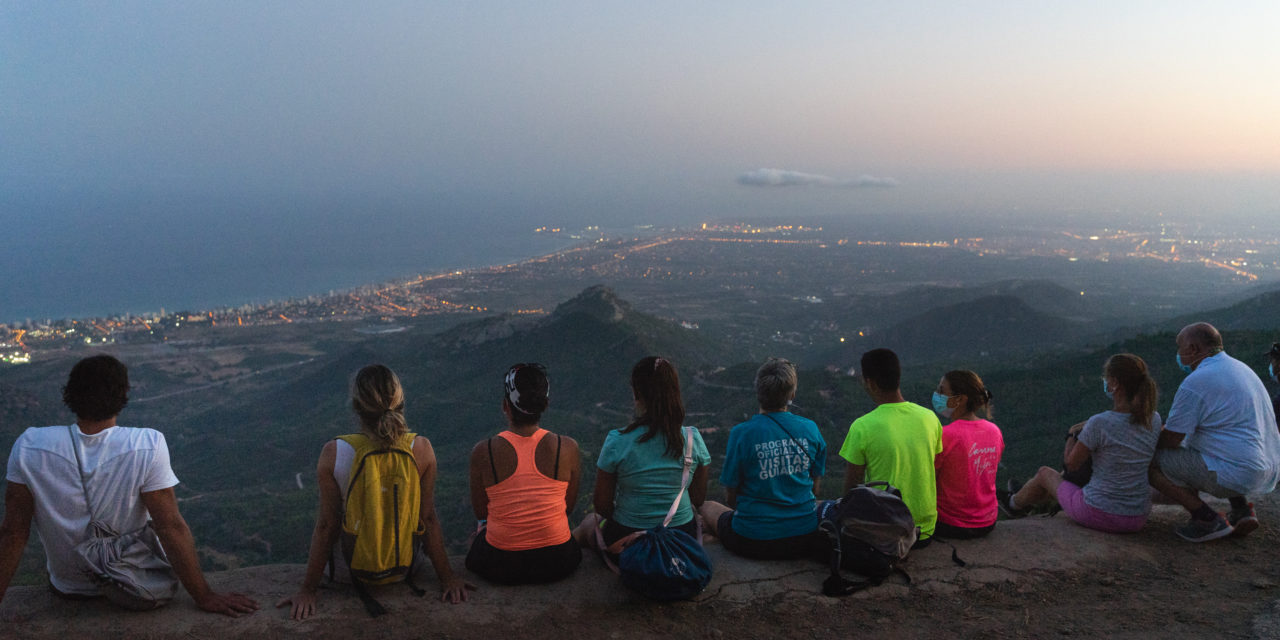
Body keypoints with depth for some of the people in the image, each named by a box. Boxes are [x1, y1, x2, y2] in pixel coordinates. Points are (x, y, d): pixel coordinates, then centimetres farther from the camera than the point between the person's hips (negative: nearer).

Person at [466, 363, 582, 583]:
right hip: (558, 564, 1)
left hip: (500, 568, 0)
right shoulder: (567, 447, -13)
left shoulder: (483, 451, -15)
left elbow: (480, 511, 0)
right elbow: (569, 505, 3)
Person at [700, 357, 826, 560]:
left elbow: (731, 496, -5)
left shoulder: (741, 434, -14)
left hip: (754, 542, -3)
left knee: (707, 507, 26)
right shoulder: (810, 429, -4)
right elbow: (815, 487, 8)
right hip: (806, 541, 3)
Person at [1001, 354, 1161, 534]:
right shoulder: (1154, 420, -6)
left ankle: (1015, 504, 55)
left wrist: (1080, 432, 8)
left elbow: (1072, 463, -8)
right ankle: (1028, 500, 62)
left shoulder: (1099, 424, -22)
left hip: (1099, 515, -6)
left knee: (1045, 473, 25)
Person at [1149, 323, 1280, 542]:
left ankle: (1208, 520, -6)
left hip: (1236, 475, -10)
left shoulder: (1195, 383, -16)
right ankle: (1242, 509, 18)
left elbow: (1171, 440, -13)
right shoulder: (1239, 367, 15)